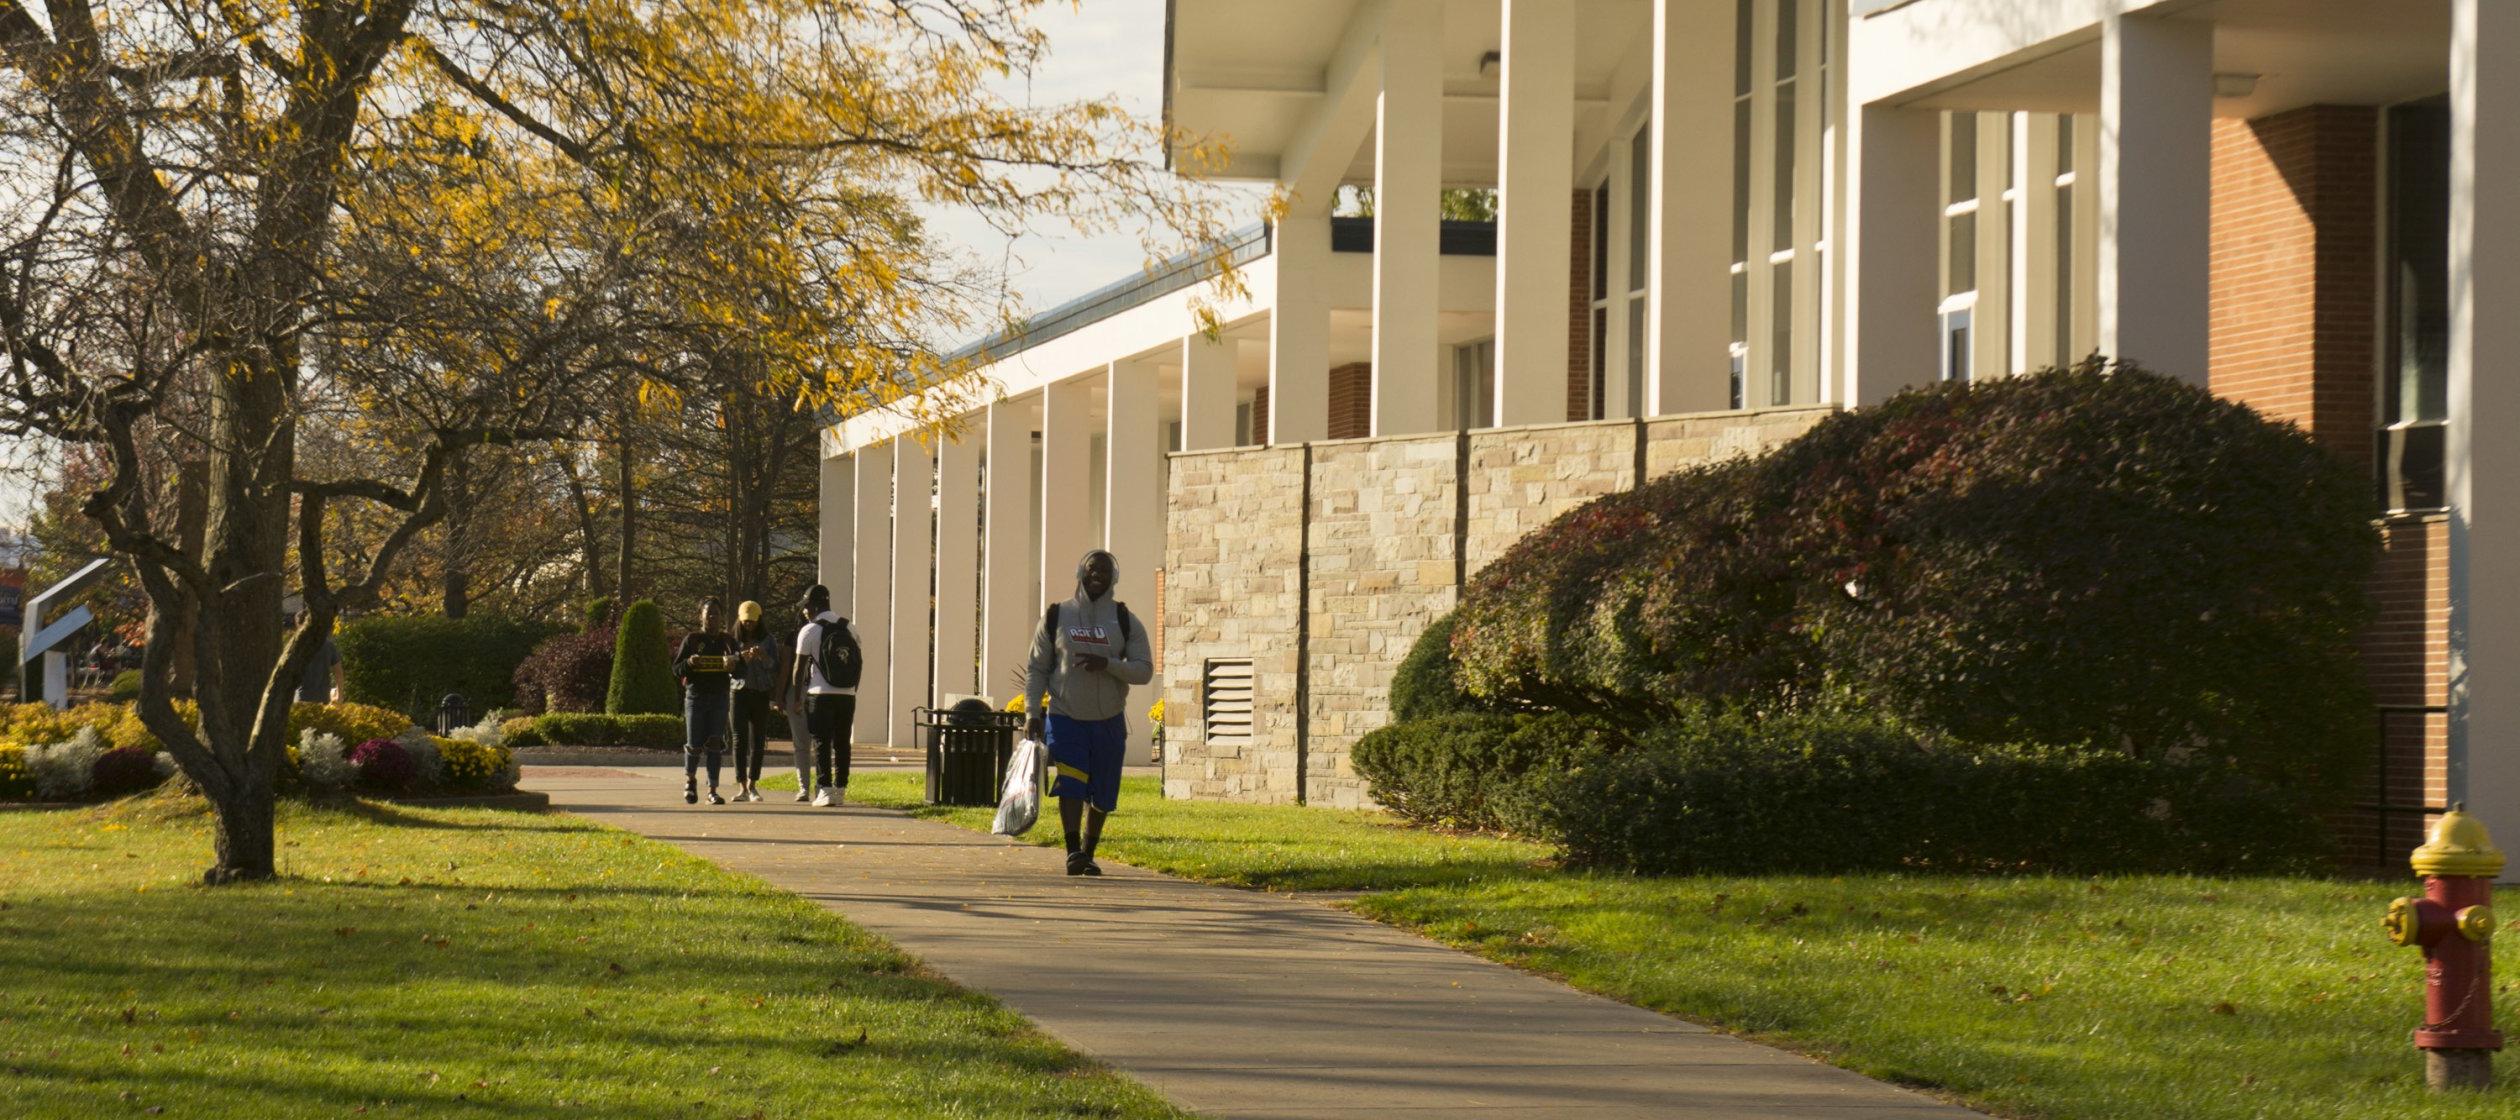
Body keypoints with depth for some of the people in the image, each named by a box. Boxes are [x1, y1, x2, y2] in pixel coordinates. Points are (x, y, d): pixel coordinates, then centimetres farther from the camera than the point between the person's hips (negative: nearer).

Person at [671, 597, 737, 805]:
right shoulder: (691, 640, 4)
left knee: (715, 745, -3)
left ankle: (713, 791, 0)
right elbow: (676, 670, 4)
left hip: (719, 697, 2)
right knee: (694, 745, -2)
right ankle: (690, 779, 25)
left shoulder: (727, 641, 9)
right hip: (695, 696, -2)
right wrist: (689, 662, -17)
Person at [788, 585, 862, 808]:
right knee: (842, 743, 9)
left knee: (822, 743, -1)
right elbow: (860, 661, 12)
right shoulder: (849, 628, 8)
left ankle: (825, 790, -8)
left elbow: (799, 668, -3)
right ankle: (841, 790, 10)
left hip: (820, 695, -4)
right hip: (847, 695, 4)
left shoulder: (809, 631, -5)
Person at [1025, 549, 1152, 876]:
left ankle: (1087, 854, 23)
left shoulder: (1126, 622, 3)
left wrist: (1108, 664, -21)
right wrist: (1032, 713, -5)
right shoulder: (1057, 617, 2)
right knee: (1070, 781, -20)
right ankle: (1073, 853, -28)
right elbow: (1036, 669, 5)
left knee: (1101, 794, 8)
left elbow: (1144, 670, -3)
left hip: (1109, 723, 2)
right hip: (1065, 718, -2)